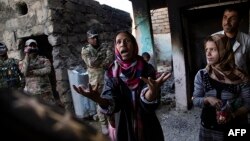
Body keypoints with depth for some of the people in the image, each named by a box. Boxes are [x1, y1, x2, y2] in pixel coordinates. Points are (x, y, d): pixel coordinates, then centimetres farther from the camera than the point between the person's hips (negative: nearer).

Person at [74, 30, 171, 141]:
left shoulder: (146, 69, -11)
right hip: (123, 127, 0)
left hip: (147, 127, 0)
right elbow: (111, 104, -20)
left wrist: (153, 89, -45)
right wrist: (98, 99, -41)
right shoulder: (111, 73, -9)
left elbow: (148, 101, -23)